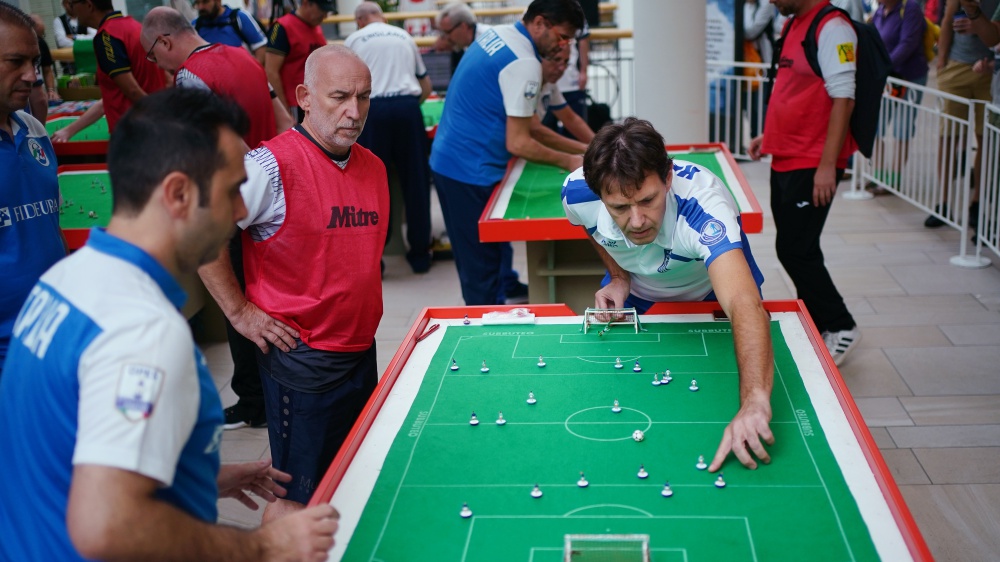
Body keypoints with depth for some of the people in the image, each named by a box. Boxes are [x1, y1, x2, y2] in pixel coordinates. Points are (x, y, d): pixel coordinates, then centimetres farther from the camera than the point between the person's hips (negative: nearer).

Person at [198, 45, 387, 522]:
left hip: (361, 352, 8)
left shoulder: (373, 167, 6)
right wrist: (240, 312, -15)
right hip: (301, 355, -7)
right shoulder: (274, 165, -18)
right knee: (298, 498, 3)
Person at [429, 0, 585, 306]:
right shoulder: (524, 64, -20)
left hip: (446, 160, 10)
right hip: (472, 173, -10)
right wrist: (567, 161, -9)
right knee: (486, 266, 0)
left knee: (476, 259, 19)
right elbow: (518, 143, -20)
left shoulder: (496, 34, 9)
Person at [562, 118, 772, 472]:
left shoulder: (703, 203, -47)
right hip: (636, 289, 3)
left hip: (710, 293, -3)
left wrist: (754, 402, -79)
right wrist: (618, 276, -19)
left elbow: (745, 304, -64)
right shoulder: (577, 194, -33)